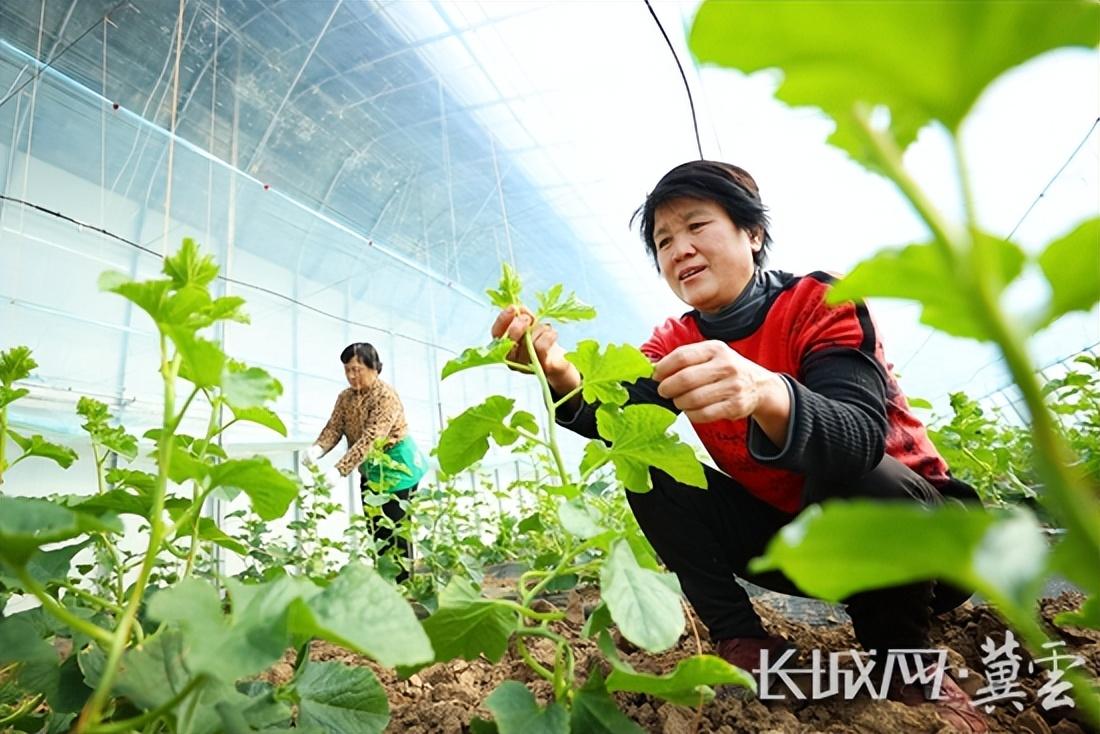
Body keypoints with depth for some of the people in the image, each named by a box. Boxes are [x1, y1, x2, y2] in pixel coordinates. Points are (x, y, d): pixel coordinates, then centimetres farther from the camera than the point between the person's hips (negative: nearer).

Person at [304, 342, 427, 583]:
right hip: (370, 470, 7)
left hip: (397, 468, -7)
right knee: (376, 532, 12)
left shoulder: (386, 397, -22)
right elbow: (333, 428, -7)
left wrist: (339, 470, -39)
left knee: (396, 532, -3)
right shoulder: (345, 397, 2)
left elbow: (370, 440, -31)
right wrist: (317, 449, -29)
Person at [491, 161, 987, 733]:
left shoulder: (819, 302, -18)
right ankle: (741, 639, -5)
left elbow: (860, 438, -34)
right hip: (795, 537, 4)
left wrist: (765, 393, -55)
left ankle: (905, 657, -7)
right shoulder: (674, 343, -5)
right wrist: (561, 375, -43)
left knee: (856, 479, -36)